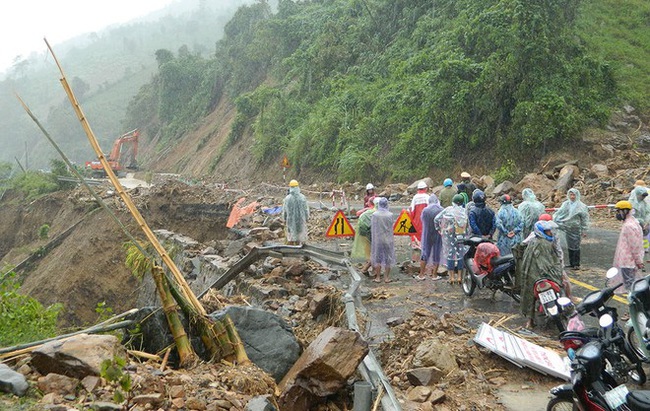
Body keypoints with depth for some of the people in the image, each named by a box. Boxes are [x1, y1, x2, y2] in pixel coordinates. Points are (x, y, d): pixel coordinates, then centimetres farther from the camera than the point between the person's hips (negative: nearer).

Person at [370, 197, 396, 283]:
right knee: (388, 258, 11)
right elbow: (391, 227, 1)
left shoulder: (374, 215, -11)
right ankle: (386, 277, 13)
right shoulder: (390, 215, -10)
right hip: (388, 239, 0)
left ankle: (378, 277, 12)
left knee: (378, 258, 10)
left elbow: (372, 228, -3)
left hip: (377, 239, 0)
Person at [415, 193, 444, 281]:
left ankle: (421, 274, 10)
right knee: (436, 254, 9)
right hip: (438, 235, 0)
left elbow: (422, 221, 3)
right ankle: (434, 275, 12)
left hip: (427, 235, 0)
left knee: (425, 253, 9)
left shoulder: (425, 210, -9)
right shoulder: (441, 211, -10)